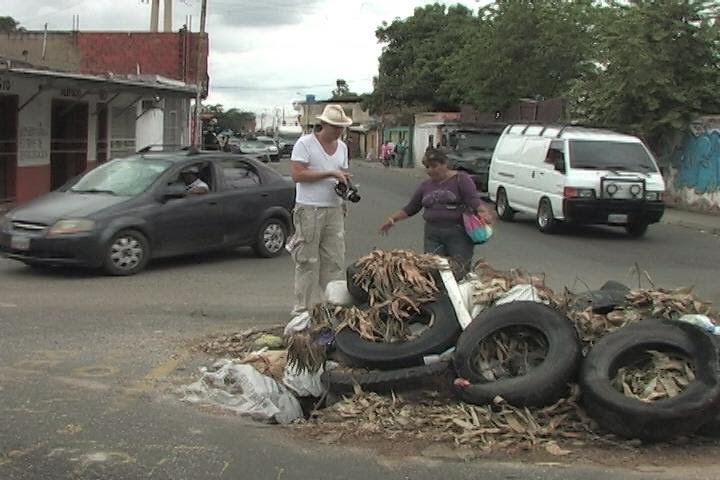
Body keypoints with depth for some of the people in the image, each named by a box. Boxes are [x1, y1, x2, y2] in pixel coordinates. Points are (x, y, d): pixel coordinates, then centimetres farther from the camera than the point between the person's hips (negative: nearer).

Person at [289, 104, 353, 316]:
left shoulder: (342, 147, 15)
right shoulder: (304, 143, -5)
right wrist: (330, 173, -16)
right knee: (306, 261, -1)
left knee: (335, 261, 2)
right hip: (309, 210, -6)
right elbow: (297, 175, -14)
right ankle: (301, 308, 5)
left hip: (335, 210, 6)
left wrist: (346, 186, 1)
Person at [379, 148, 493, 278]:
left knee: (461, 272, -7)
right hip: (432, 235, 4)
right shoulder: (426, 186, 15)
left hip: (459, 233, -4)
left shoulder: (461, 179, 0)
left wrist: (484, 211, -31)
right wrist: (392, 219, 11)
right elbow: (410, 208, 22)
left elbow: (474, 200, -12)